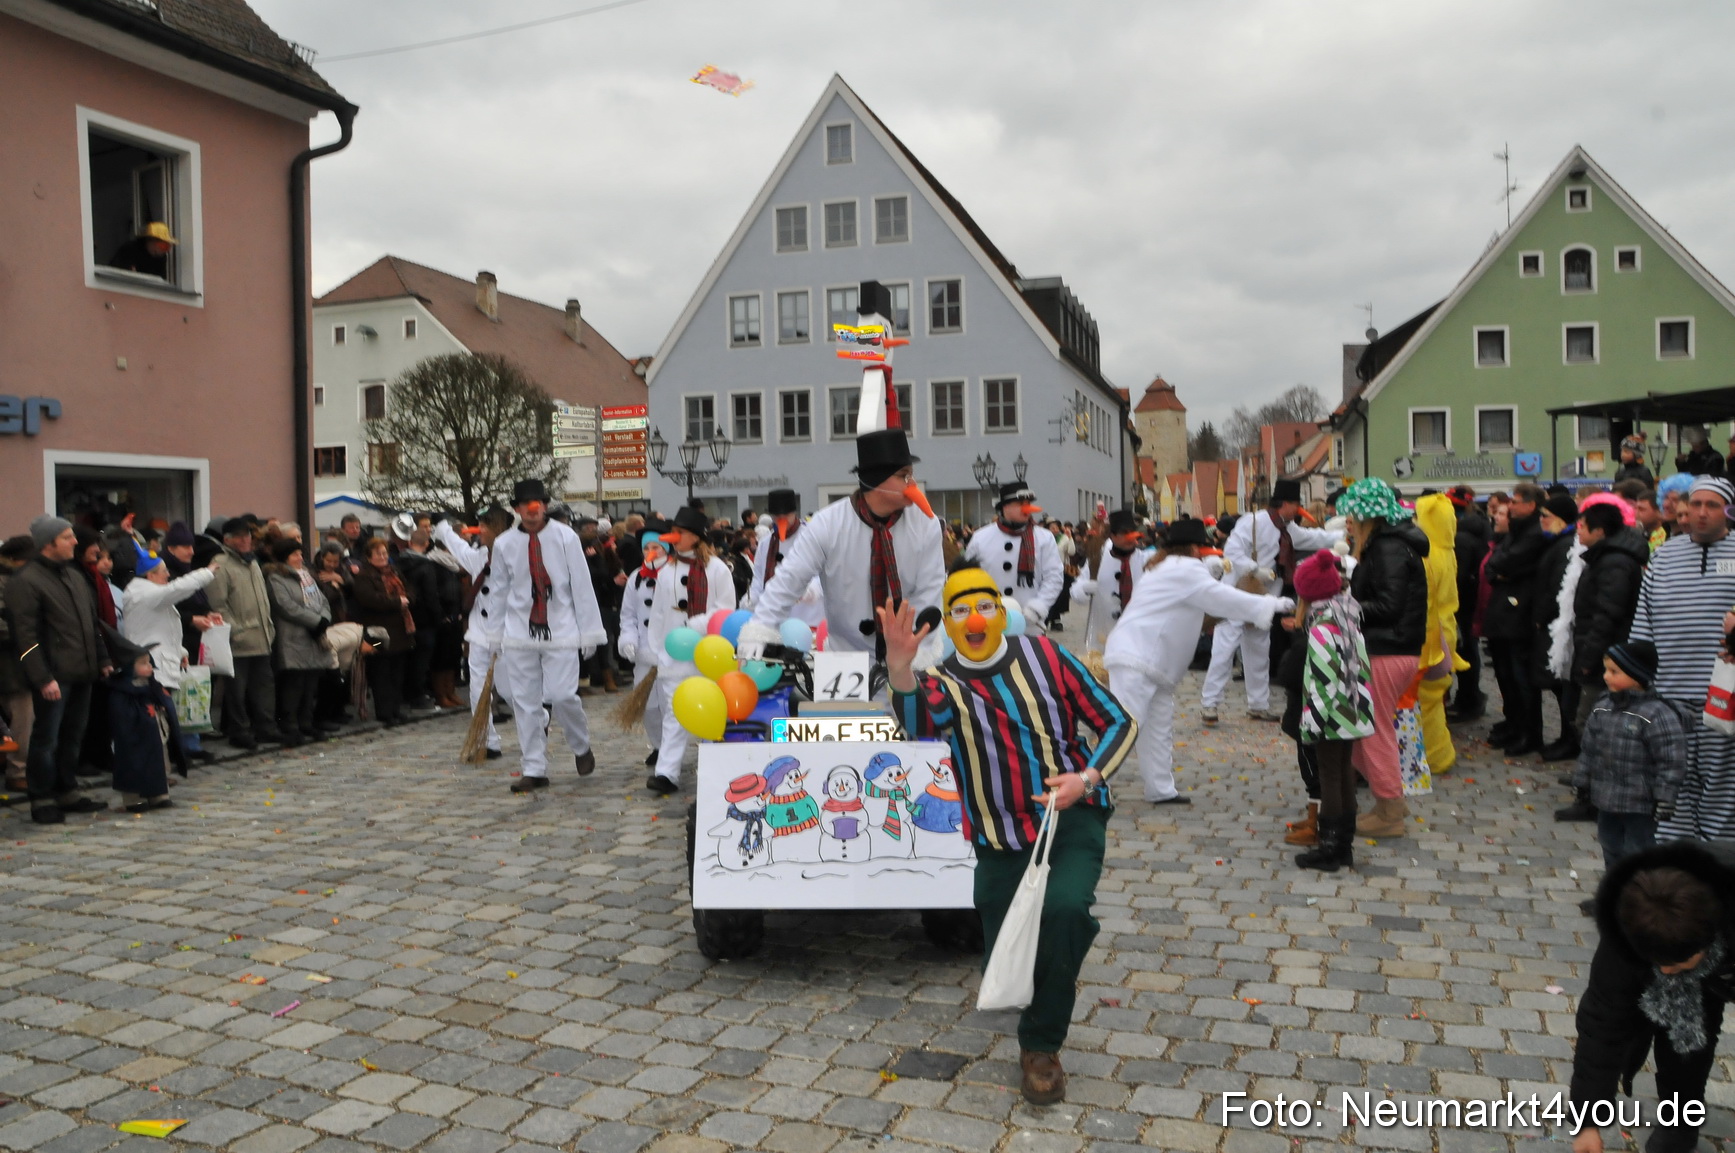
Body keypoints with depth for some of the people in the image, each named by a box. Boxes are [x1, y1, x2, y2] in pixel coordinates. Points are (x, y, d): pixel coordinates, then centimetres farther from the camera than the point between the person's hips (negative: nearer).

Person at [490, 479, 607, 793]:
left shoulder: (565, 537, -1)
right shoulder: (504, 544, 4)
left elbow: (582, 586, 0)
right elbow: (501, 592, 12)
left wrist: (589, 631, -1)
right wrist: (497, 636, 14)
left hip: (560, 631, -2)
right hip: (519, 634, 2)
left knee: (562, 695, -11)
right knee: (525, 701, 2)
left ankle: (581, 747, 17)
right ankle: (534, 770, 12)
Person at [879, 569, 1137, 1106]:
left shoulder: (1044, 655, -4)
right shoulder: (943, 682, -6)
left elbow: (1119, 722, 1)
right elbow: (920, 722, -32)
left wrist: (1088, 778, -16)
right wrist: (900, 668, -51)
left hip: (1074, 818, -1)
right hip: (1003, 843, 2)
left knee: (1064, 908, -31)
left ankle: (1041, 1045, -8)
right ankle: (1056, 976, 46)